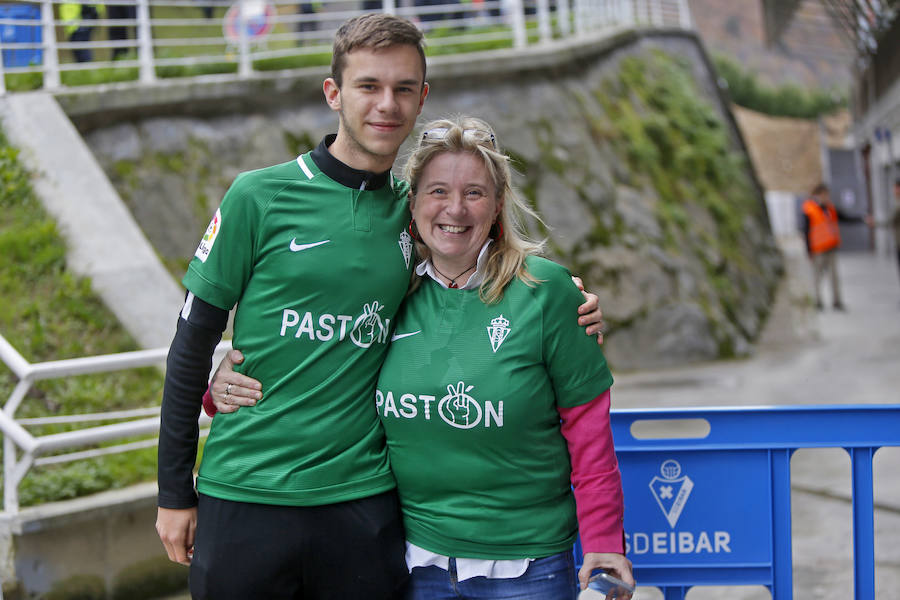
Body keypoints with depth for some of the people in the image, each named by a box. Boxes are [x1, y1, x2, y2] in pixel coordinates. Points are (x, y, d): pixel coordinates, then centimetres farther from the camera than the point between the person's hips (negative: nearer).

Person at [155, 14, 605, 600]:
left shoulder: (415, 209, 6)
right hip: (244, 499, -2)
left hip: (363, 502, 3)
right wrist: (174, 492, 0)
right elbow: (192, 347, 0)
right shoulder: (259, 197, -4)